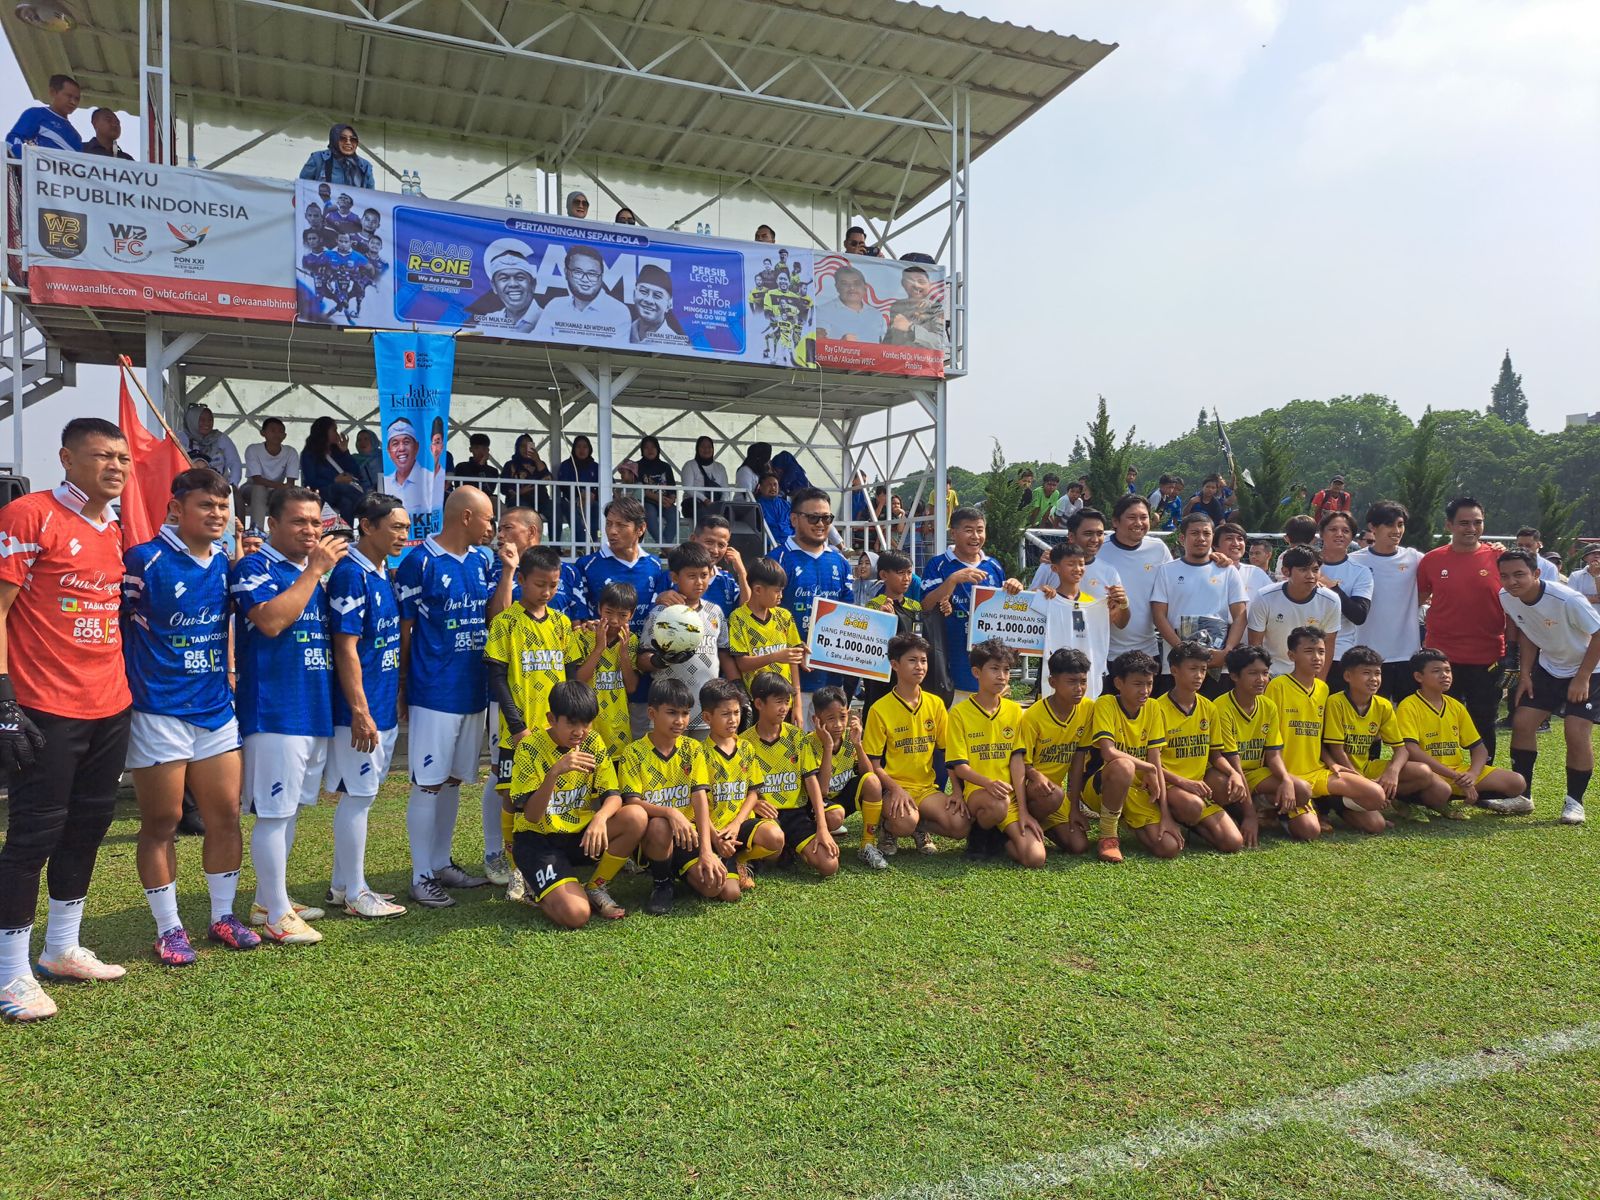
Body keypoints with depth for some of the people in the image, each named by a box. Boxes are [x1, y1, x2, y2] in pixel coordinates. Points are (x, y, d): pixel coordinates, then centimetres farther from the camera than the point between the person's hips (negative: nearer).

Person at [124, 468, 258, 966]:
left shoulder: (226, 562, 8)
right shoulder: (146, 559, -11)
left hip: (216, 710, 6)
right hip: (159, 713, -6)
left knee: (226, 815, 9)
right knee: (161, 823, 4)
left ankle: (223, 915, 24)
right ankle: (169, 928, 17)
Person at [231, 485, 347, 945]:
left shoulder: (313, 571, 16)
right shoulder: (254, 568, -7)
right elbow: (271, 620, -25)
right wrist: (315, 570, -19)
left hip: (315, 709, 9)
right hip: (274, 712, -9)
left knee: (289, 809, 16)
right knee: (274, 812, -3)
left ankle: (269, 899, 27)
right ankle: (276, 915, 6)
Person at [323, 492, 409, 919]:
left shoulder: (384, 573, 12)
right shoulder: (350, 574, -15)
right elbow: (346, 648, -19)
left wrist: (396, 700, 18)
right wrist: (360, 712, -20)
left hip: (385, 706, 9)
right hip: (362, 709, -9)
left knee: (359, 794, 15)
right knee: (357, 795, 0)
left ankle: (342, 885, 25)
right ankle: (354, 894, 10)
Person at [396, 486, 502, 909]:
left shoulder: (479, 560, 9)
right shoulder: (419, 561, -11)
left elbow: (496, 615, 7)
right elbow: (403, 628, -7)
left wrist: (508, 571, -2)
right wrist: (403, 686, -4)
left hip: (473, 691, 7)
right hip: (434, 693, -7)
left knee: (453, 780, 15)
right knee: (428, 784, 0)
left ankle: (442, 863, 28)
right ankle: (421, 877, 9)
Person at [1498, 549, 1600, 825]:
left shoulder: (1567, 600, -31)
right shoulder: (1506, 598, -13)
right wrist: (1525, 673, -1)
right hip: (1548, 668, 6)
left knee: (1576, 732, -15)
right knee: (1522, 722, -4)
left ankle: (1574, 801, 4)